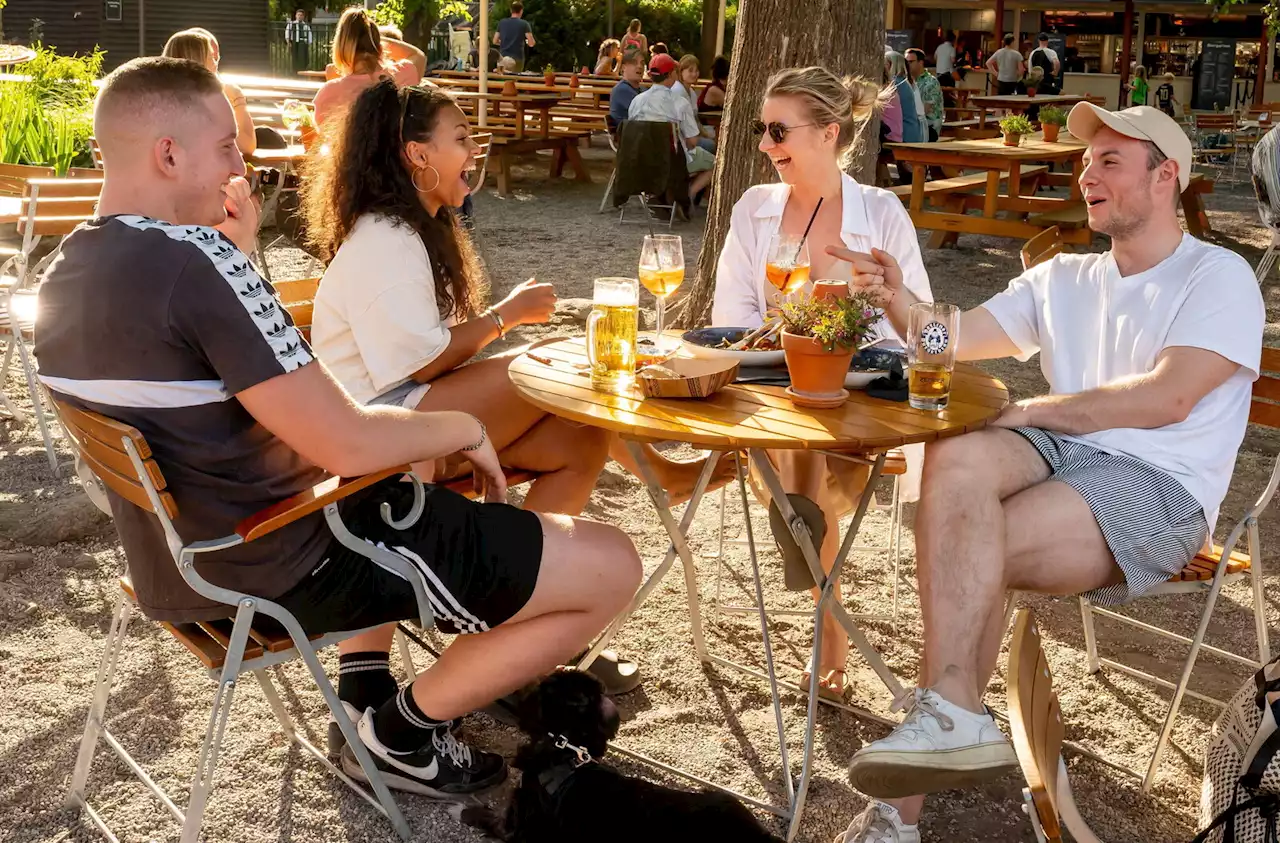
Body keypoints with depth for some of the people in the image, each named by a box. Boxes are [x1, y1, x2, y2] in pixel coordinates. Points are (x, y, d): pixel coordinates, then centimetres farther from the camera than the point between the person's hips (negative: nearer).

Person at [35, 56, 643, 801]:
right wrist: (463, 429, -8)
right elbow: (347, 444, -26)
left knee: (402, 468, 38)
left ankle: (363, 695, 27)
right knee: (614, 566, -7)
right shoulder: (195, 261, -26)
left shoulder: (68, 271, 3)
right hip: (293, 566, -10)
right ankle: (402, 730, 7)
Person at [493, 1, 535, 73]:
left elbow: (495, 41, 11)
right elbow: (531, 43, -8)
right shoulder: (524, 24, -4)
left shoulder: (502, 22, 6)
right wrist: (526, 41, 15)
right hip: (517, 59, -3)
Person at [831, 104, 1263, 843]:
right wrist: (901, 301, -10)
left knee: (965, 554, -29)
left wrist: (1035, 411, -8)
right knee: (957, 457, -31)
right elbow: (956, 338, 11)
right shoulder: (1063, 279, 22)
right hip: (1061, 455, 5)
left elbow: (1167, 397, -11)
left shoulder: (1218, 276, 5)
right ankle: (952, 720, -35)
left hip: (1158, 486, -4)